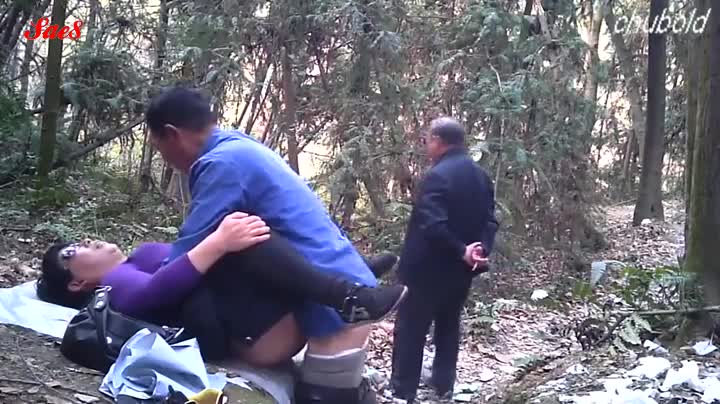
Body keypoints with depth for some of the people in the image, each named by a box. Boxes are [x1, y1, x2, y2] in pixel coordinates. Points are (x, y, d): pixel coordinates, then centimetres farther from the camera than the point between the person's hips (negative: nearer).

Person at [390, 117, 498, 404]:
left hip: (429, 268, -7)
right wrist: (481, 251, -9)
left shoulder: (438, 175, -21)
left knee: (411, 328, 5)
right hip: (461, 269, 8)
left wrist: (461, 251, -20)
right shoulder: (480, 176, 5)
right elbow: (489, 221, 4)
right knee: (449, 325, 20)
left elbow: (433, 225, -30)